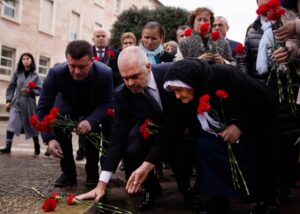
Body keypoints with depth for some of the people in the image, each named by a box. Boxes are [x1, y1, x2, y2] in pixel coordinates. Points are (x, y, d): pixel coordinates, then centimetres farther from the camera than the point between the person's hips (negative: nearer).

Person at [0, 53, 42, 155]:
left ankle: (37, 146, 27)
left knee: (32, 125, 9)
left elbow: (40, 90, -3)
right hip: (16, 102, 1)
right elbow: (11, 87, 7)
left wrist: (31, 91, -20)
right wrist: (8, 100, 1)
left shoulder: (35, 75, -2)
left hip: (29, 103, -1)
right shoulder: (17, 73, 3)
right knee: (12, 123, -13)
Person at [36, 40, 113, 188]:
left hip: (93, 108, -1)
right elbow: (43, 108, -28)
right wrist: (50, 138, -42)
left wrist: (91, 120, -44)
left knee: (92, 129, -28)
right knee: (57, 125, -25)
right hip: (67, 106, 1)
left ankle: (92, 171, -4)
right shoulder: (56, 73, -33)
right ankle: (68, 172, -5)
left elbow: (107, 103, -23)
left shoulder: (105, 73, -34)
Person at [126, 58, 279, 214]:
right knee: (204, 145, -20)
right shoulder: (183, 100, -17)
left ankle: (268, 201, 10)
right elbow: (169, 130, -18)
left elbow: (266, 101, -21)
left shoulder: (227, 77, -30)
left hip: (256, 125, -3)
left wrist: (240, 126, -29)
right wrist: (147, 165, -24)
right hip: (217, 134, 4)